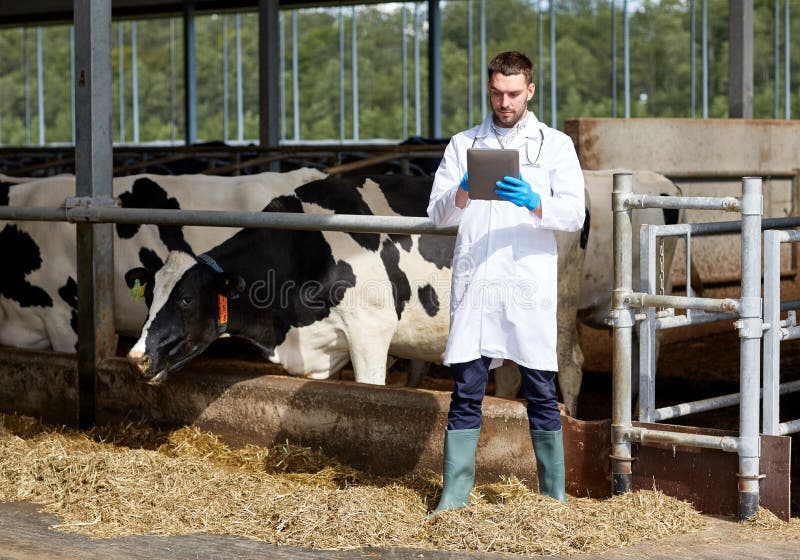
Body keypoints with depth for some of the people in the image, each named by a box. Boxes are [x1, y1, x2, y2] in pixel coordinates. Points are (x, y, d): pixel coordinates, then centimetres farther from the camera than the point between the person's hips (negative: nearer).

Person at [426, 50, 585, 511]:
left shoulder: (555, 144, 9)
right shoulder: (464, 144, 14)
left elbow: (574, 214, -1)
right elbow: (438, 214, 7)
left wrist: (534, 203, -20)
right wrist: (462, 195, -14)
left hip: (531, 284, -1)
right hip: (474, 283, 1)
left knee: (542, 394, 2)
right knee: (467, 392, 0)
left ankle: (555, 497, 11)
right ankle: (454, 497, 4)